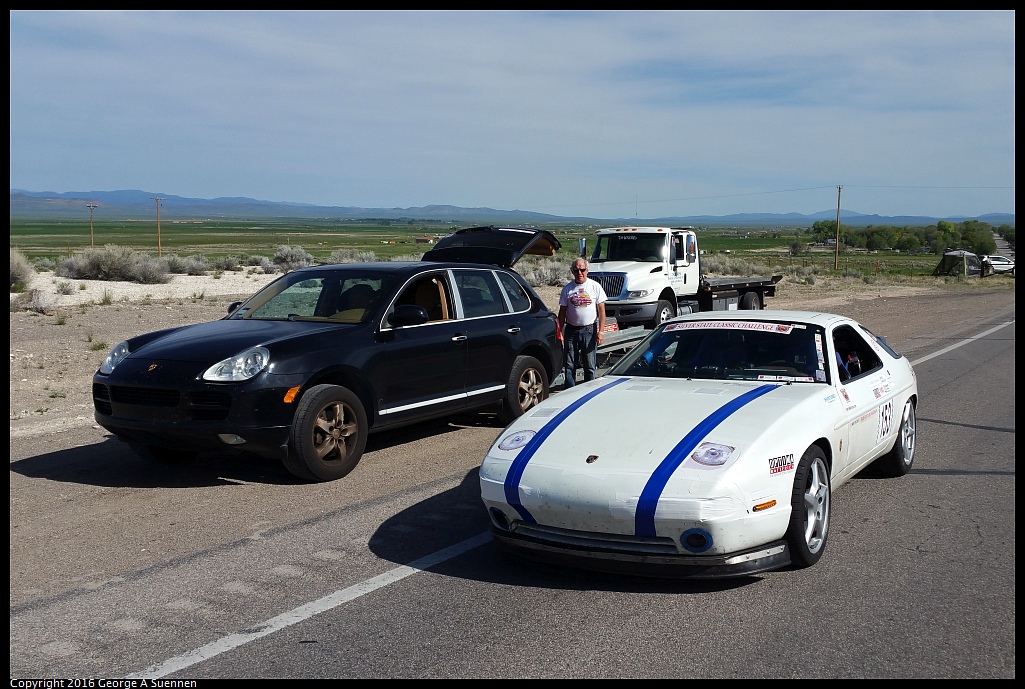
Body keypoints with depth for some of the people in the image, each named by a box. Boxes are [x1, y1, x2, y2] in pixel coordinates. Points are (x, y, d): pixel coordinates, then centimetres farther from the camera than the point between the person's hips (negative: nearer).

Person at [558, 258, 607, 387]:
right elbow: (562, 312, 8)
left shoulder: (595, 286, 1)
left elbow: (601, 310, 0)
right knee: (570, 365, 3)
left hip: (590, 329, -1)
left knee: (590, 365, 3)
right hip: (571, 330, 2)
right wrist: (559, 332, 2)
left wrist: (601, 331, -8)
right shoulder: (567, 288, 5)